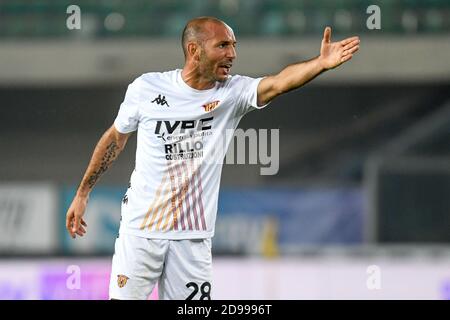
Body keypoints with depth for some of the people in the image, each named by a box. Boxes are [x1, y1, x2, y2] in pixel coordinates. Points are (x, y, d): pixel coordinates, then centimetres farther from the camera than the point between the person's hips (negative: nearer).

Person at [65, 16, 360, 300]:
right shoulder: (147, 87, -5)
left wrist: (322, 63, -42)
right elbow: (115, 138, 10)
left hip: (193, 236, 1)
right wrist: (83, 193, 14)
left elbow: (278, 82, -24)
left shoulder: (233, 92, -5)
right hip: (140, 227, -1)